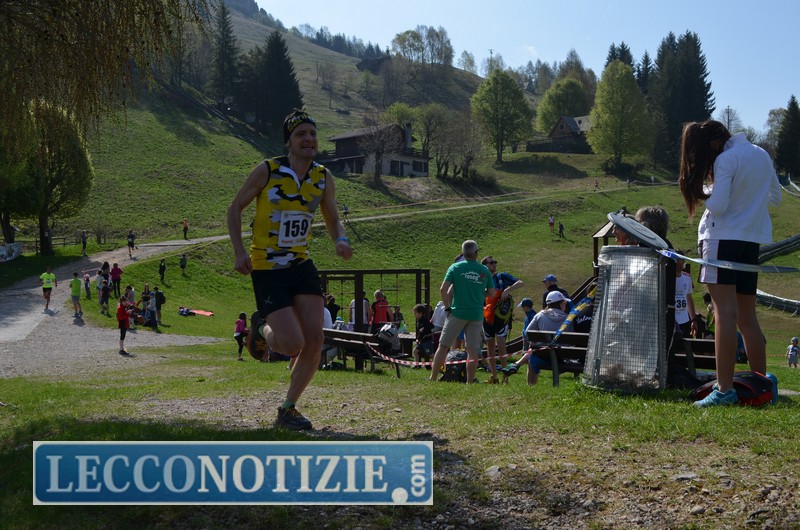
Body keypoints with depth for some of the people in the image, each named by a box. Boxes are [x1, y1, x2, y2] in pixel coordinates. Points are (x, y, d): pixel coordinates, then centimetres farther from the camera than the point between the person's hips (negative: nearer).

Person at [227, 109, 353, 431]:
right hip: (267, 269, -5)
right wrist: (239, 251, -12)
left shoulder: (324, 178, 3)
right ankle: (261, 328, 22)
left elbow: (333, 220, 13)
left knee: (315, 341, -7)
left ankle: (287, 410, 12)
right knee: (293, 345, -15)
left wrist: (341, 240, -11)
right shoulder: (267, 171, -10)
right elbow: (235, 208, 0)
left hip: (302, 265, 5)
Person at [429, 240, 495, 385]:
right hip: (477, 315, 1)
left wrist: (447, 307, 1)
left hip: (457, 313, -1)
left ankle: (432, 379, 7)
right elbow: (492, 293, 8)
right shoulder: (484, 270, 5)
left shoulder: (455, 267, -1)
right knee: (473, 350, 4)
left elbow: (443, 289, -9)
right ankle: (470, 383, 3)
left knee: (443, 346, 6)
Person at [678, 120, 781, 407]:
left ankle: (725, 389, -18)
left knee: (725, 313, -13)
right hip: (753, 240, 8)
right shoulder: (761, 154, 12)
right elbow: (775, 197, 21)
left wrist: (706, 192, 2)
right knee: (747, 317, 12)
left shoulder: (726, 159, -12)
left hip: (724, 238, -8)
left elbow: (717, 206, -17)